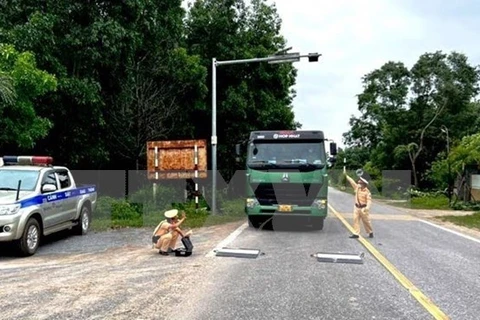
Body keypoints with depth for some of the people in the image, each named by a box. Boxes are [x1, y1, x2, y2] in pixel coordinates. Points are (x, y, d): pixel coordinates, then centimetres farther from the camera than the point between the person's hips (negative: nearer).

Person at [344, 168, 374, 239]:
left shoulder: (367, 192, -12)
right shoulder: (357, 188, 4)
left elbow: (369, 200, -18)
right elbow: (352, 181, 9)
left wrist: (367, 207, -34)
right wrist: (346, 175, 9)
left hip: (363, 208, -6)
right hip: (356, 207, 6)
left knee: (366, 221, 5)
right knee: (356, 220, -1)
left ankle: (370, 232, 24)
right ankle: (356, 233, 0)